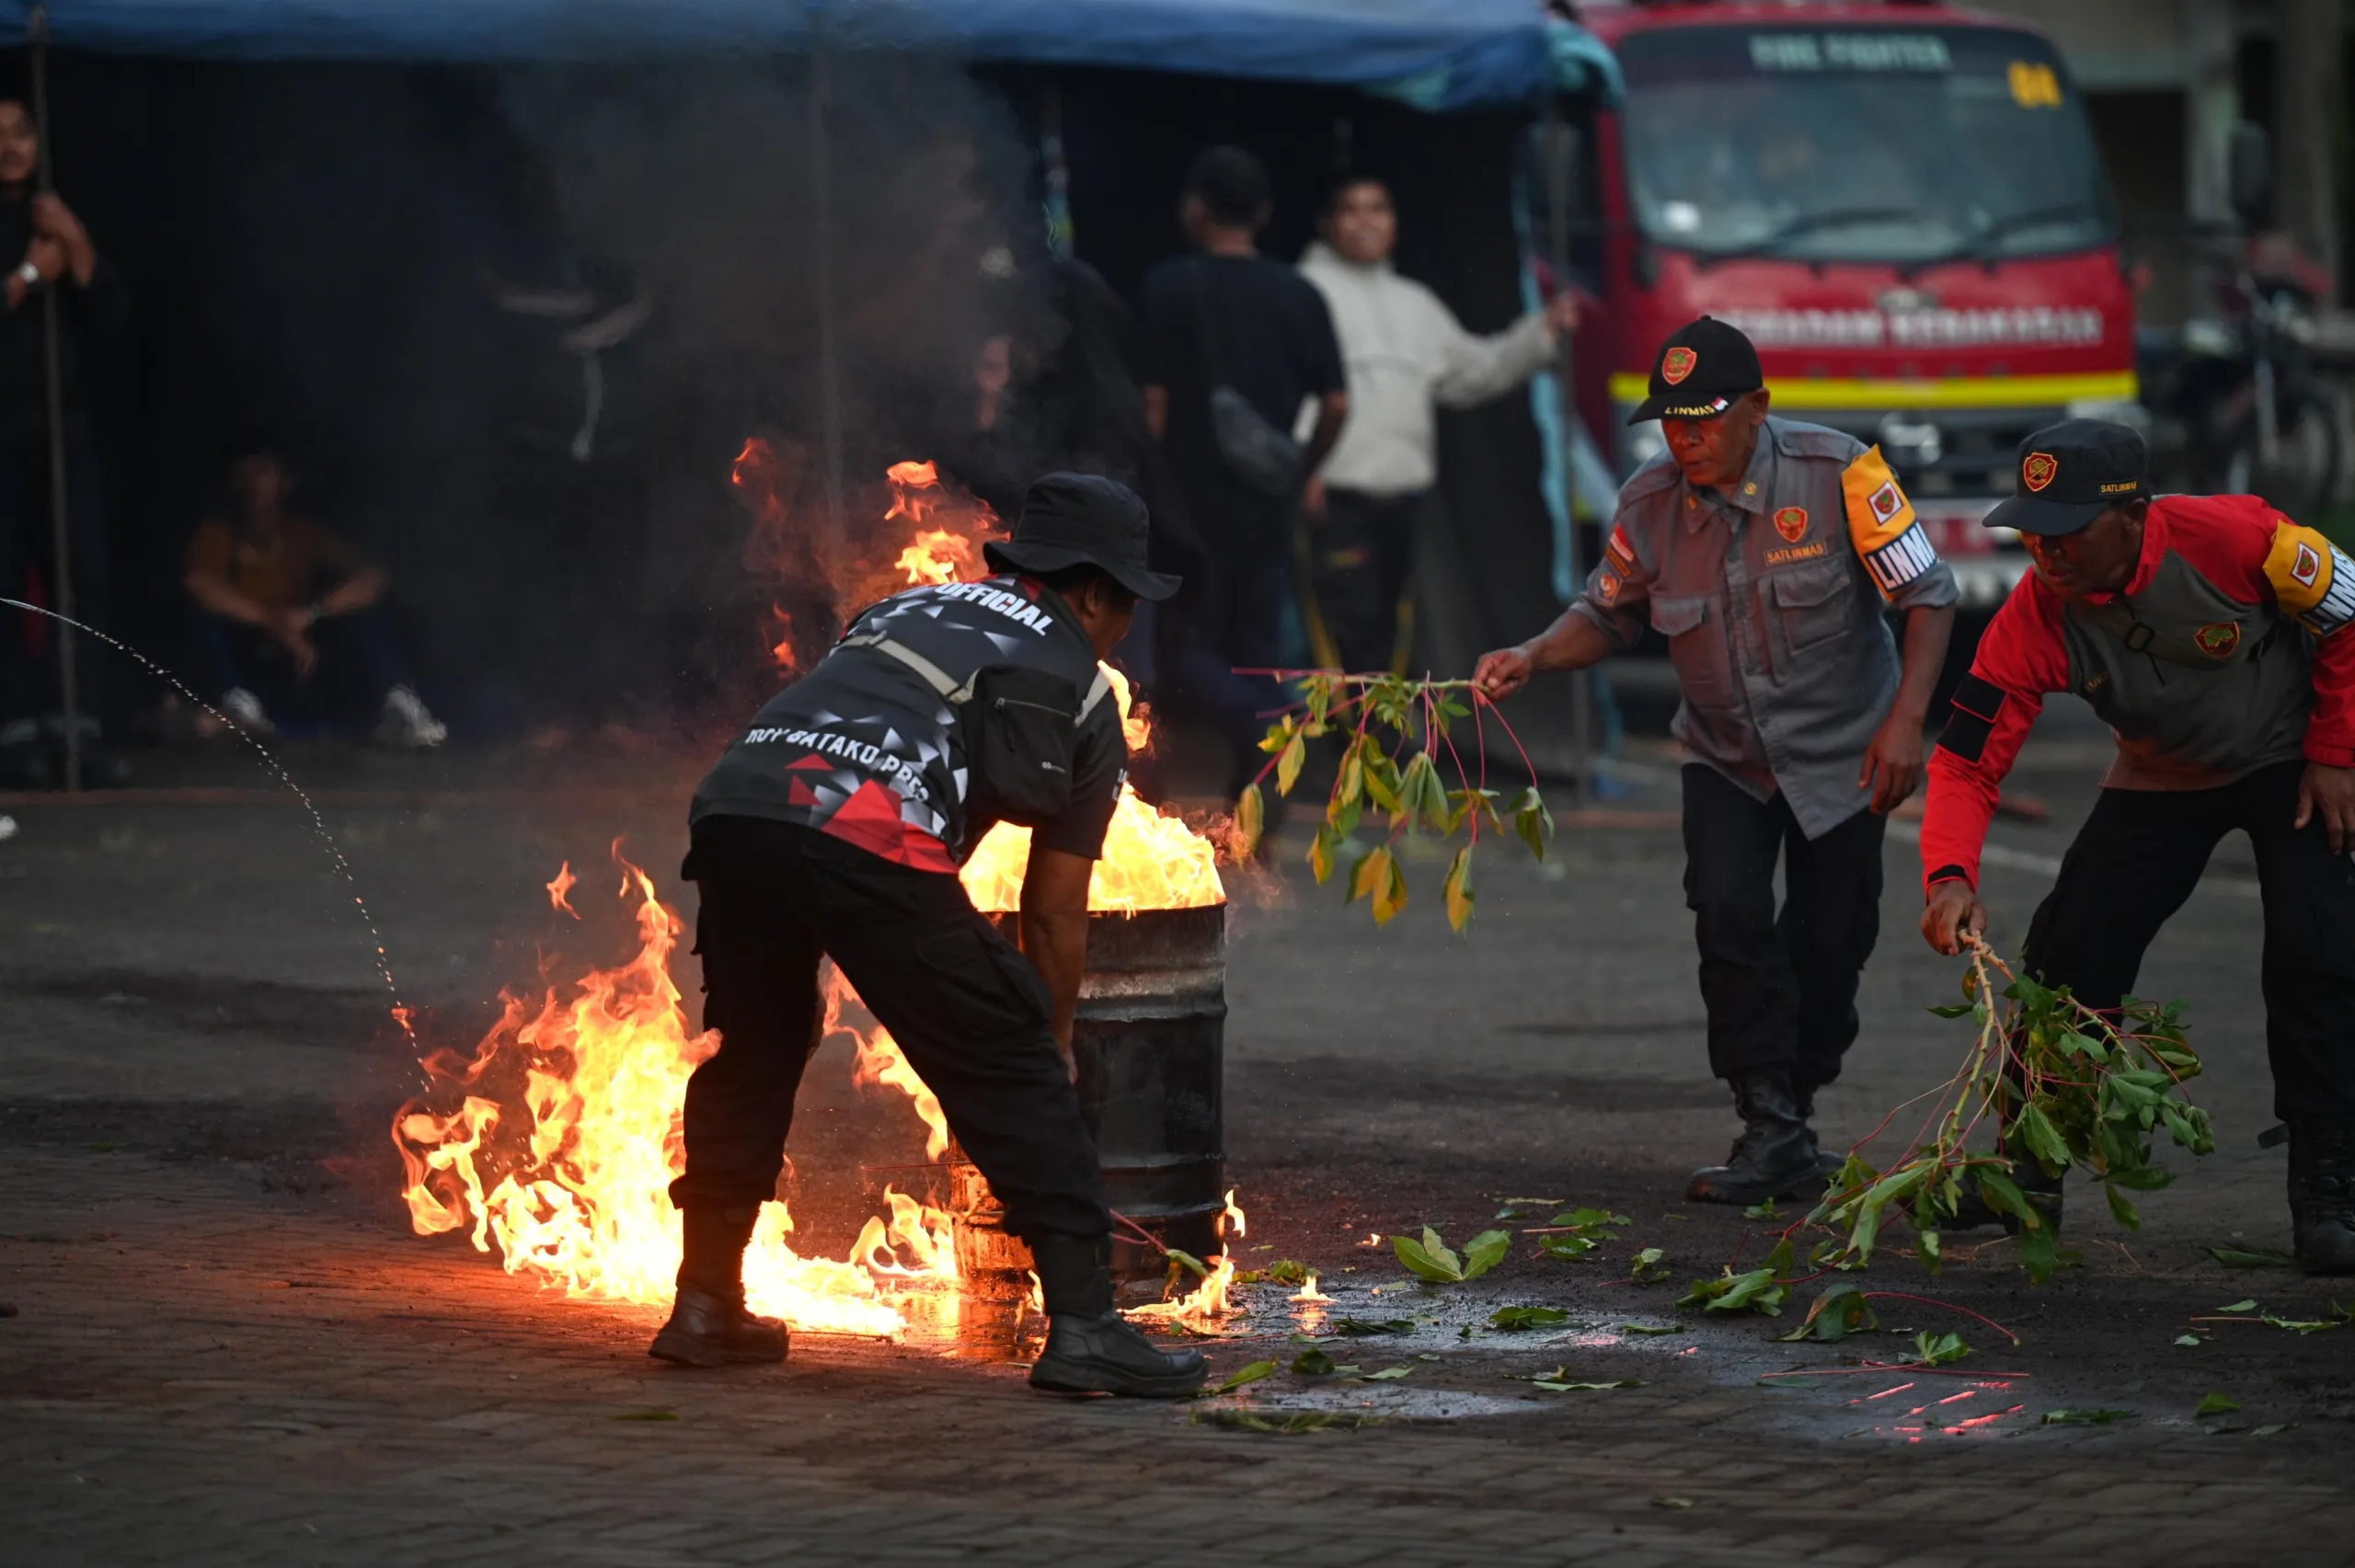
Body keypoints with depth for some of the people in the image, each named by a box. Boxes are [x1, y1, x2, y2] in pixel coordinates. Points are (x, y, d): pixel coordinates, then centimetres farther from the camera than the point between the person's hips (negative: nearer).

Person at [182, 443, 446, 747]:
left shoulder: (306, 536, -1)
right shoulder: (217, 535, -6)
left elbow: (375, 580, -15)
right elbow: (198, 584, -28)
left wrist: (311, 614, -31)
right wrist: (275, 624, -34)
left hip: (301, 670, 2)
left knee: (363, 609, -19)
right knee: (203, 611, -25)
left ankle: (397, 708, -42)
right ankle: (239, 703, -44)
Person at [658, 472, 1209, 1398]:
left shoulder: (909, 609, 35)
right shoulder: (1081, 695, 21)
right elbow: (1053, 914, 22)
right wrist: (1053, 1041, 39)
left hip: (732, 802, 5)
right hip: (871, 838, -5)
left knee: (750, 1055, 26)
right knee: (1011, 1072, 5)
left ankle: (705, 1309, 31)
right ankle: (1083, 1326, -1)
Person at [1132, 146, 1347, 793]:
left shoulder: (1168, 289, -7)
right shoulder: (1299, 296, 4)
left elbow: (1152, 405, -9)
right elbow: (1336, 404, 3)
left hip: (1193, 500, -4)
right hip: (1268, 509, 4)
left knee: (1185, 647, 6)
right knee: (1257, 651, 10)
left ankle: (1250, 718, -24)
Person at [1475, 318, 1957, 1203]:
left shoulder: (1836, 473, -19)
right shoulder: (1651, 503, -9)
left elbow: (1927, 594, -14)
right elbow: (1609, 616, 5)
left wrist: (1905, 719, -23)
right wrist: (1534, 657, -14)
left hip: (1840, 755, -2)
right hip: (1726, 757, 2)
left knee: (1829, 943, 0)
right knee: (1728, 911, -19)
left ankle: (1793, 1108, 24)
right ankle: (1771, 1132, -11)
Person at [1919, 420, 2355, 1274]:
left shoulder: (2232, 535, -33)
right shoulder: (2035, 616, -25)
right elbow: (1967, 759, -23)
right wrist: (1950, 875, -40)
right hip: (2160, 780, 3)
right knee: (2067, 950, -4)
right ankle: (2031, 1171, 14)